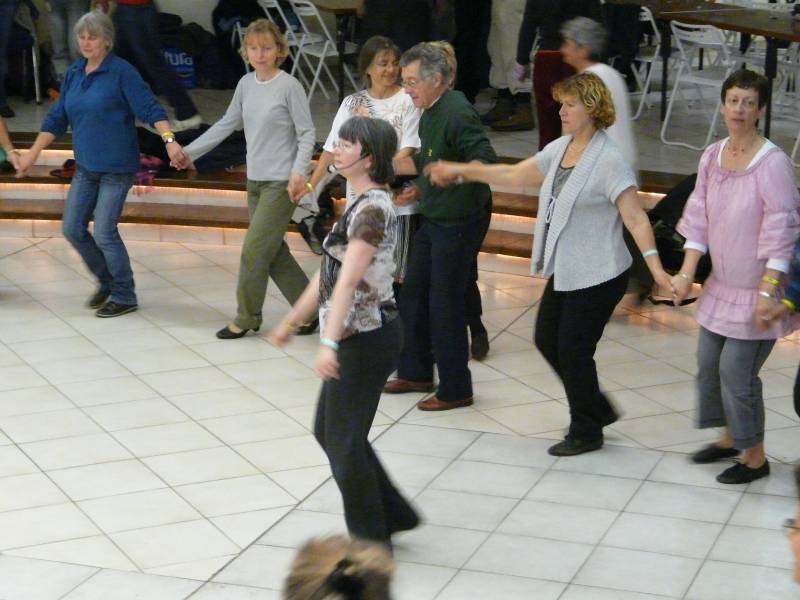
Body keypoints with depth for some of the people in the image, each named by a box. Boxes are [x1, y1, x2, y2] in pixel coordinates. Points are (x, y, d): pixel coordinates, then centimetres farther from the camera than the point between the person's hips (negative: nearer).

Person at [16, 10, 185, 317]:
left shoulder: (122, 72, -11)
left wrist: (169, 140, -31)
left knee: (104, 233, -7)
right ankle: (107, 282, 26)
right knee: (73, 229, 6)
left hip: (117, 168, -7)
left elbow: (151, 108, -18)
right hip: (86, 167, 7)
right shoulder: (73, 74, 8)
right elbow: (57, 118, 14)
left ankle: (124, 297, 9)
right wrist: (33, 153, 13)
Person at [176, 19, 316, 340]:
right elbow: (227, 124, 17)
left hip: (281, 183, -7)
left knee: (254, 252, -6)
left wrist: (299, 172, -23)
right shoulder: (246, 84, 7)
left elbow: (307, 133, -9)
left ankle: (246, 318, 9)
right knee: (274, 254, 8)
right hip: (255, 181, 7)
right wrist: (189, 151, 15)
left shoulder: (289, 86, -10)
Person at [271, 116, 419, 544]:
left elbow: (348, 279, -30)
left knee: (344, 441, 1)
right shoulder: (360, 203, 12)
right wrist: (292, 321, 24)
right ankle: (392, 514, 28)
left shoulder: (372, 208, -19)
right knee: (328, 430, 18)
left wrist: (330, 343, -37)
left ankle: (370, 542, 15)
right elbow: (329, 272, 19)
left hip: (365, 340, -10)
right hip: (357, 337, 10)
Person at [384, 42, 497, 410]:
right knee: (413, 296, 17)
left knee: (445, 306, -2)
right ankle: (415, 373, 32)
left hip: (459, 223, -10)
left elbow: (486, 160, -32)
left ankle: (455, 390, 11)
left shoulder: (456, 115, -23)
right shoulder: (430, 112, 8)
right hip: (433, 219, 10)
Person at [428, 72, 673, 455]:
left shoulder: (609, 161, -19)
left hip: (597, 277, -9)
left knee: (573, 351, 0)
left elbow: (635, 218, -23)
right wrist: (460, 172, 20)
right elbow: (515, 175, 18)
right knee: (547, 340, 15)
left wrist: (655, 266, -35)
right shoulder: (560, 149, 6)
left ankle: (586, 432, 21)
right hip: (564, 272, 9)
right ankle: (598, 409, 31)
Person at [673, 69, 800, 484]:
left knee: (736, 370, -4)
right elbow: (699, 218, 5)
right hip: (722, 283, 7)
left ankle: (755, 458, 14)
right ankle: (729, 438, 37)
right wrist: (687, 272, 0)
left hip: (756, 287, -7)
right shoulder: (712, 156, 1)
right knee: (708, 362, 16)